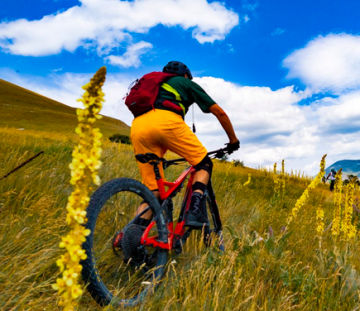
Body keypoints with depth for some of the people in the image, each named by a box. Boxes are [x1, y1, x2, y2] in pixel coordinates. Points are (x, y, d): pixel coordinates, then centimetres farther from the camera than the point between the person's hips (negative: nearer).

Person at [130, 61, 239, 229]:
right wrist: (233, 139, 35)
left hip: (137, 127, 5)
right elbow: (219, 112, 24)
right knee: (203, 163, 11)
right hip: (167, 120, -5)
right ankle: (194, 211, -10)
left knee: (151, 189, 9)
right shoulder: (188, 84, 28)